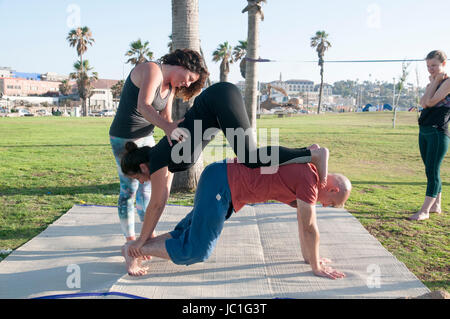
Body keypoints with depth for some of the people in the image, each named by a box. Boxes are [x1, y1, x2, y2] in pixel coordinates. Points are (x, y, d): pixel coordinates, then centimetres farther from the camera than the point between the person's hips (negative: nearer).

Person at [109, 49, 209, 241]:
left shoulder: (171, 87, 7)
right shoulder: (152, 70, -21)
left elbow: (166, 117, 1)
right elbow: (143, 106, -37)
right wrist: (168, 127, -52)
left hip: (146, 137, 9)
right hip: (125, 139, -9)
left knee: (148, 185, 13)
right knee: (129, 190, -2)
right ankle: (130, 241, 11)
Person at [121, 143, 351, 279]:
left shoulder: (305, 171, 13)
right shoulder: (309, 180, -15)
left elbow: (302, 220, 22)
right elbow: (309, 228, -10)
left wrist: (308, 256, 27)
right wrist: (316, 267, 2)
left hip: (226, 175, 10)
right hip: (222, 183, -10)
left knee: (192, 231, 20)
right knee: (196, 251, -5)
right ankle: (133, 250, 4)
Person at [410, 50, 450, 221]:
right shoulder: (432, 84, 18)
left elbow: (431, 102, -15)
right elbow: (423, 103, 0)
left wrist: (436, 81, -5)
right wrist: (433, 82, 2)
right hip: (424, 131, 9)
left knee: (432, 171, -9)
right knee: (431, 171, 12)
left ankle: (424, 210, -8)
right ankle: (436, 206, 22)